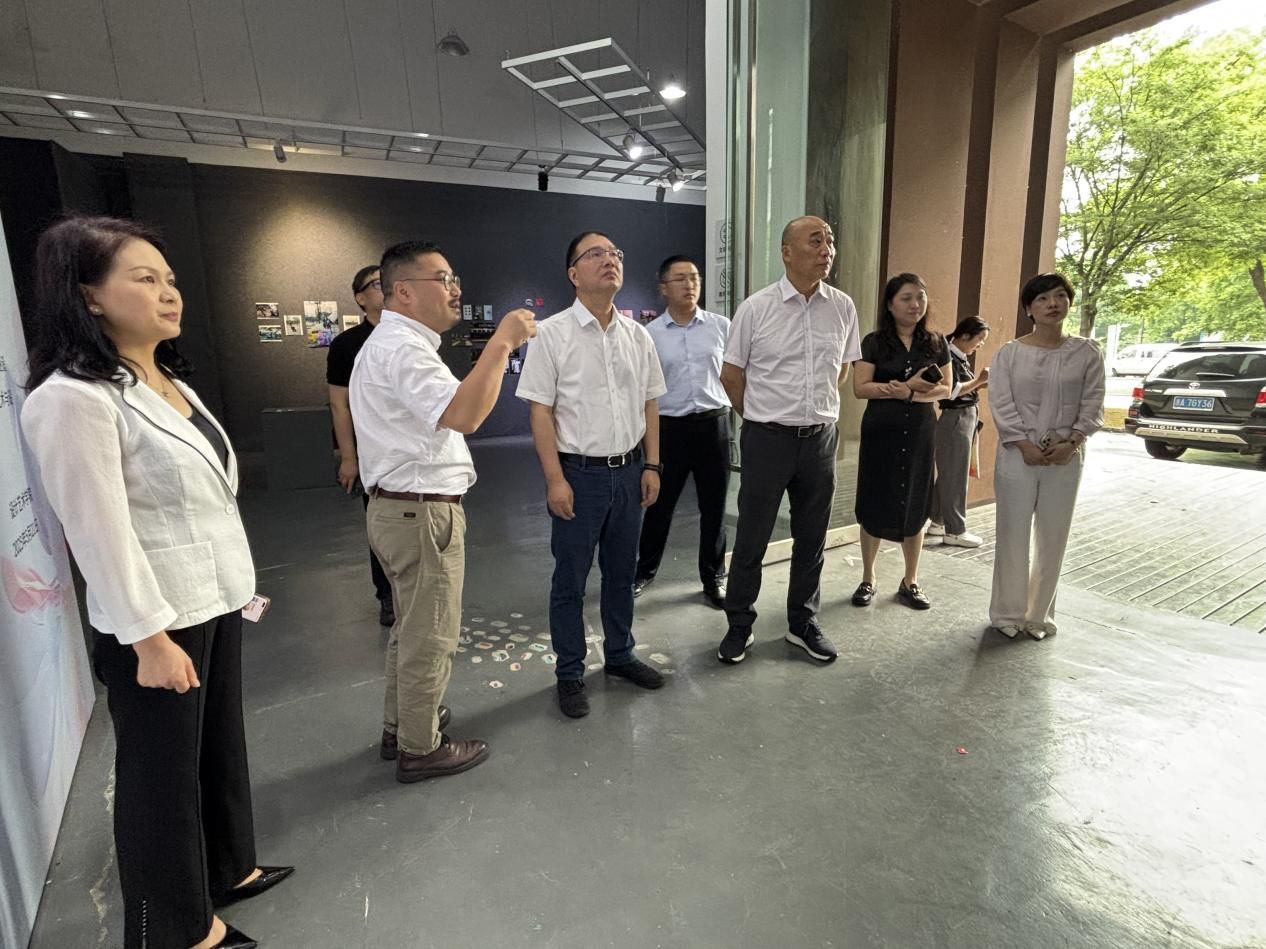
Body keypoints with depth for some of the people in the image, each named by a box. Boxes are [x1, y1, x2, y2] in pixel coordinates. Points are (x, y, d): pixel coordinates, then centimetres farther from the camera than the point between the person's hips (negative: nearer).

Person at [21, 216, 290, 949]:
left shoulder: (167, 379, 9)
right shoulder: (73, 397, -18)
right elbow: (101, 534, -19)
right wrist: (149, 638, -18)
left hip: (217, 602, 8)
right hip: (158, 619, -8)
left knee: (221, 744, 21)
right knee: (164, 772, 11)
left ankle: (228, 869, 44)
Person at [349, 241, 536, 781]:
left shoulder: (390, 343, 17)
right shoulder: (402, 348, -19)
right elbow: (464, 415, -33)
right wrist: (501, 343, -29)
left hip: (400, 507, 11)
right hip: (422, 512, -11)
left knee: (414, 626, 23)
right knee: (431, 635, 4)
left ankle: (402, 725, 40)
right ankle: (420, 749, 22)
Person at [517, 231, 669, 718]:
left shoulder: (638, 335, 7)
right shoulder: (553, 334, -8)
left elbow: (649, 405, 11)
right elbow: (540, 410, -10)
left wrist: (651, 465, 5)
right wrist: (555, 479, -15)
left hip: (629, 472, 5)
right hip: (579, 474, -4)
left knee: (621, 572, 17)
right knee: (570, 580, 7)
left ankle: (619, 655, 37)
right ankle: (570, 674, 24)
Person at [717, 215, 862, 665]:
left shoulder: (843, 307, 2)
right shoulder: (755, 307, -7)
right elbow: (731, 375, 0)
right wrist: (761, 418, 8)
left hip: (821, 437, 4)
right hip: (767, 438, -3)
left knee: (811, 537, 13)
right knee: (751, 538, 5)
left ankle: (803, 623, 31)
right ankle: (739, 625, 23)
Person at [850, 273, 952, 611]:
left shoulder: (935, 343, 7)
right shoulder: (874, 342, -1)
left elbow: (946, 389, 5)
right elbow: (860, 388, -9)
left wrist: (908, 393, -13)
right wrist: (910, 385, -17)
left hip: (920, 433, 3)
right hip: (880, 432, -2)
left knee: (915, 506, 8)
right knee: (874, 506, 2)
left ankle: (910, 582, 22)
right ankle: (868, 580, 16)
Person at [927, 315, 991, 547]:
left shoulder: (961, 357, 15)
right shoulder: (949, 356, -14)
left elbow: (964, 389, 14)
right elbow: (953, 391, -21)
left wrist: (983, 383, 1)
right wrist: (979, 379, -14)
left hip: (965, 419, 10)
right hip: (956, 419, -10)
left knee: (948, 474, 14)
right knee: (956, 476, -4)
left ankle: (938, 522, 23)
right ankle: (955, 531, 3)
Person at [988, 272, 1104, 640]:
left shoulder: (1086, 353, 4)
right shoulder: (1009, 353, -1)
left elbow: (1092, 404, 2)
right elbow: (1001, 404, -6)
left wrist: (1072, 442, -12)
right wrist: (1024, 445, -15)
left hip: (1065, 458, 2)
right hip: (1018, 455, -1)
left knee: (1052, 539, 8)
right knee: (1013, 536, 3)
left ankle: (1039, 615, 23)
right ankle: (1008, 613, 18)